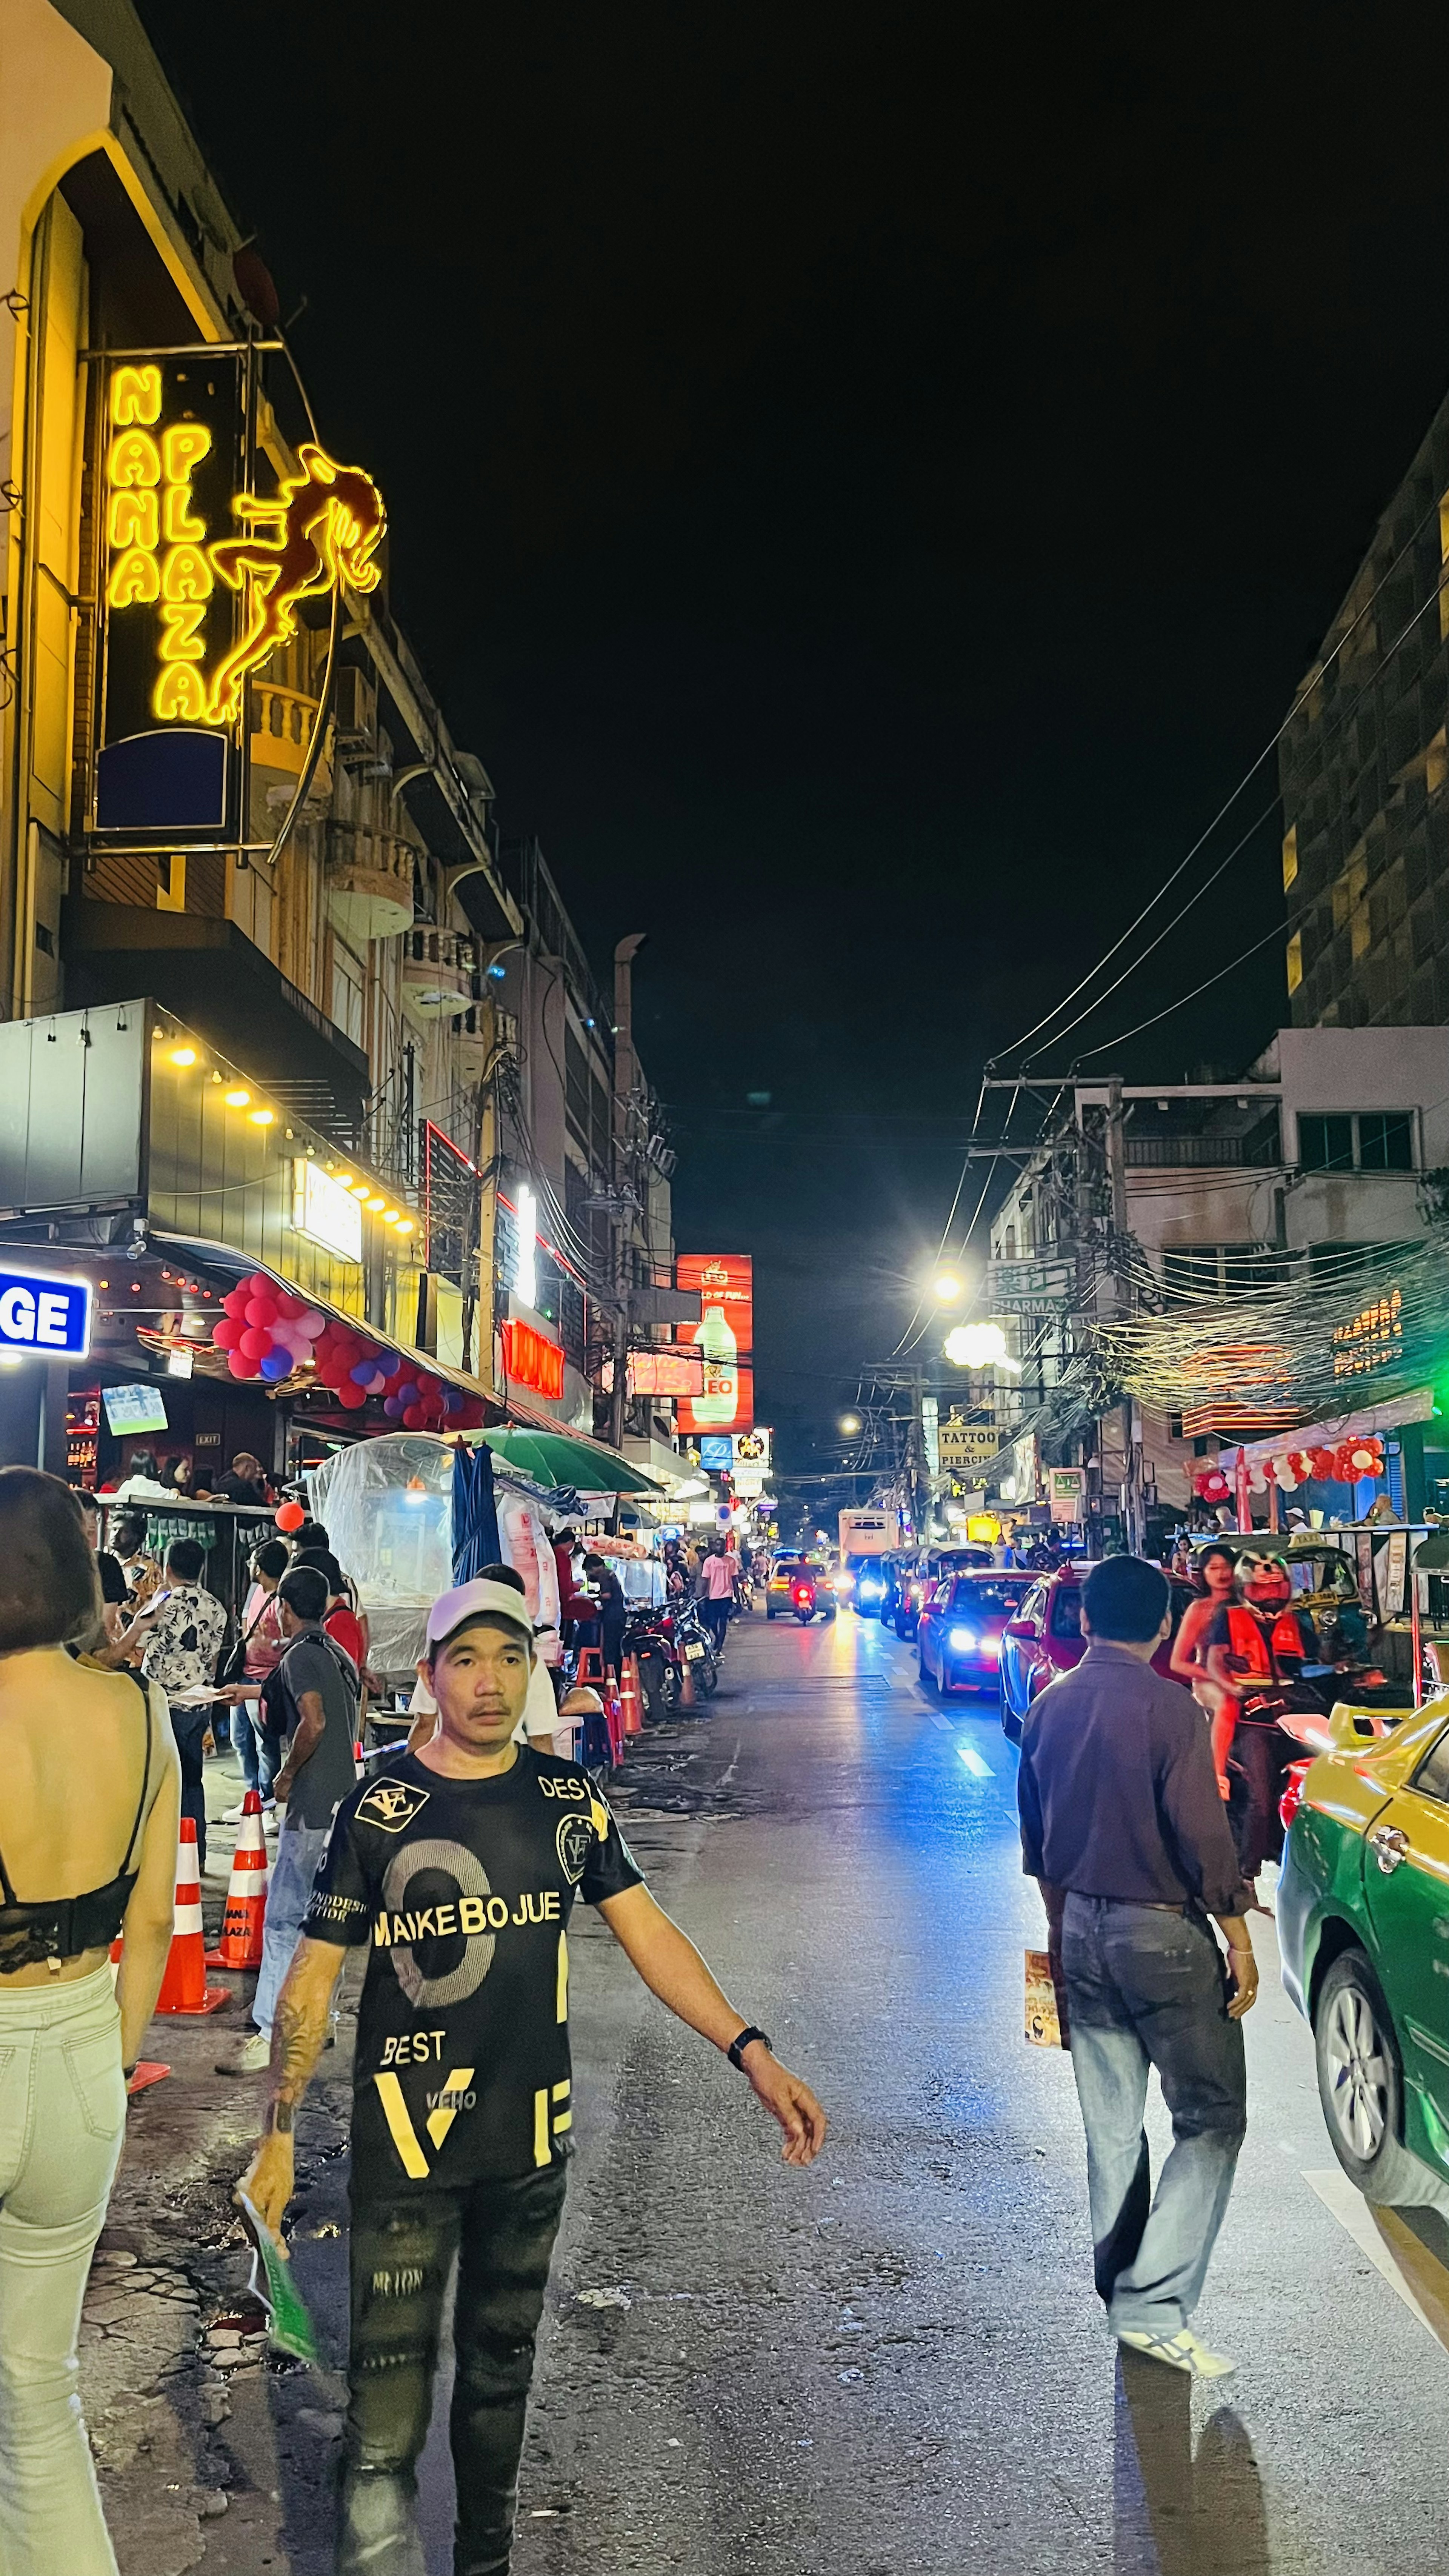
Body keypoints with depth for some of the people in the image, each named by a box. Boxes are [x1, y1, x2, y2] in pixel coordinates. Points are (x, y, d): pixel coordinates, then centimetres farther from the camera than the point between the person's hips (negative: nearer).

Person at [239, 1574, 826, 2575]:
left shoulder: (567, 1797, -2)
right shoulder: (379, 1807, -10)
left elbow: (647, 1932, 0)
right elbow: (314, 1975, -5)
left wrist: (751, 2051, -9)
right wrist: (279, 2136, -9)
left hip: (533, 2136, 3)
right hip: (406, 2139, -3)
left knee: (502, 2363, 19)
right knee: (389, 2390, -2)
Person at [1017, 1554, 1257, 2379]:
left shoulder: (1050, 1707, 5)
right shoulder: (1168, 1707, -16)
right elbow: (1202, 1835, -17)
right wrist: (1240, 1941, -7)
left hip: (1082, 1931, 7)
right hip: (1162, 1933, -7)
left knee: (1112, 2127, 16)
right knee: (1211, 2120, 3)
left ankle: (1121, 2288, 26)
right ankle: (1155, 2306, -2)